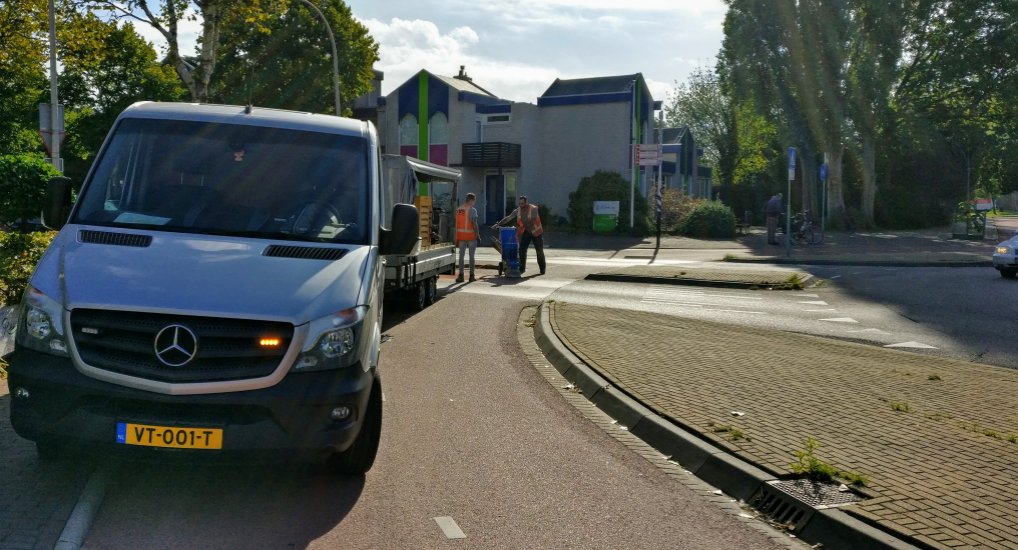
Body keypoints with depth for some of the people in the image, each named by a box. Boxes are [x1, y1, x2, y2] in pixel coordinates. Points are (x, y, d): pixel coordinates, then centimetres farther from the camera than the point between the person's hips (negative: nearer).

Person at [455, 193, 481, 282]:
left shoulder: (458, 210, 8)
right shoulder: (472, 210, -10)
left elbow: (456, 224, 10)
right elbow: (474, 224, -15)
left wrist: (457, 238, 13)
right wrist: (478, 235, -6)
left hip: (461, 236, 4)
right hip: (471, 235, -4)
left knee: (461, 255, 6)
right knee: (471, 256, 4)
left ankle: (461, 275, 1)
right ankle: (471, 276, 7)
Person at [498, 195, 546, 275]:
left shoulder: (533, 208, -15)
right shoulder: (518, 210, -1)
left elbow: (532, 220, -25)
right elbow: (508, 218, -3)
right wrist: (499, 224, -11)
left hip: (536, 232, -4)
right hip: (525, 232, 4)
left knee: (539, 251, 4)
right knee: (522, 249, -5)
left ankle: (542, 269, 17)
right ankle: (522, 268, 4)